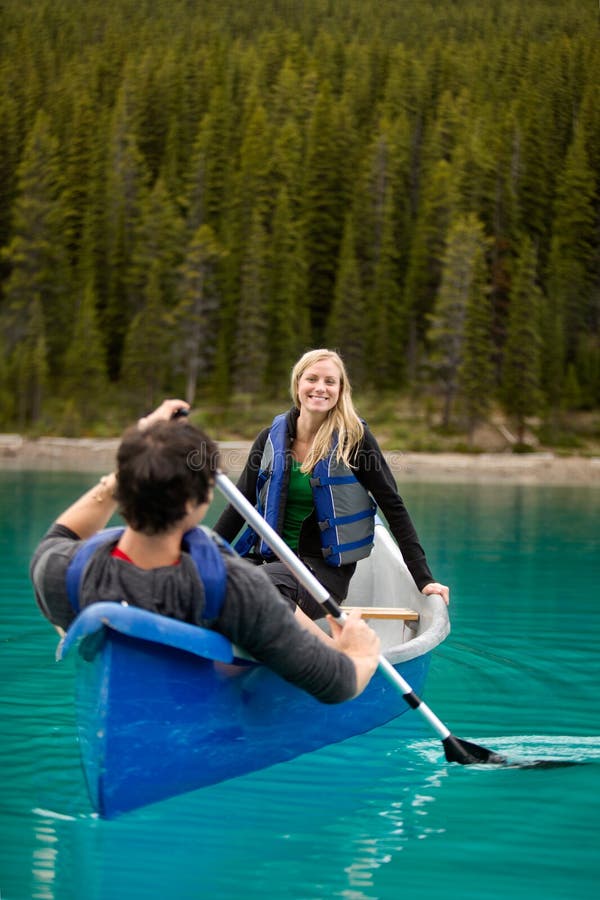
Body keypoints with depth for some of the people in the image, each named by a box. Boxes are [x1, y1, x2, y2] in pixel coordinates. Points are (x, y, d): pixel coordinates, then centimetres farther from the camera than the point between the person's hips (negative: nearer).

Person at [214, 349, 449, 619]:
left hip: (326, 568, -3)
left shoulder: (354, 438, -3)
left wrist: (424, 579, -5)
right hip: (268, 556, 3)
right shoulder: (271, 438, 7)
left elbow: (393, 508, -1)